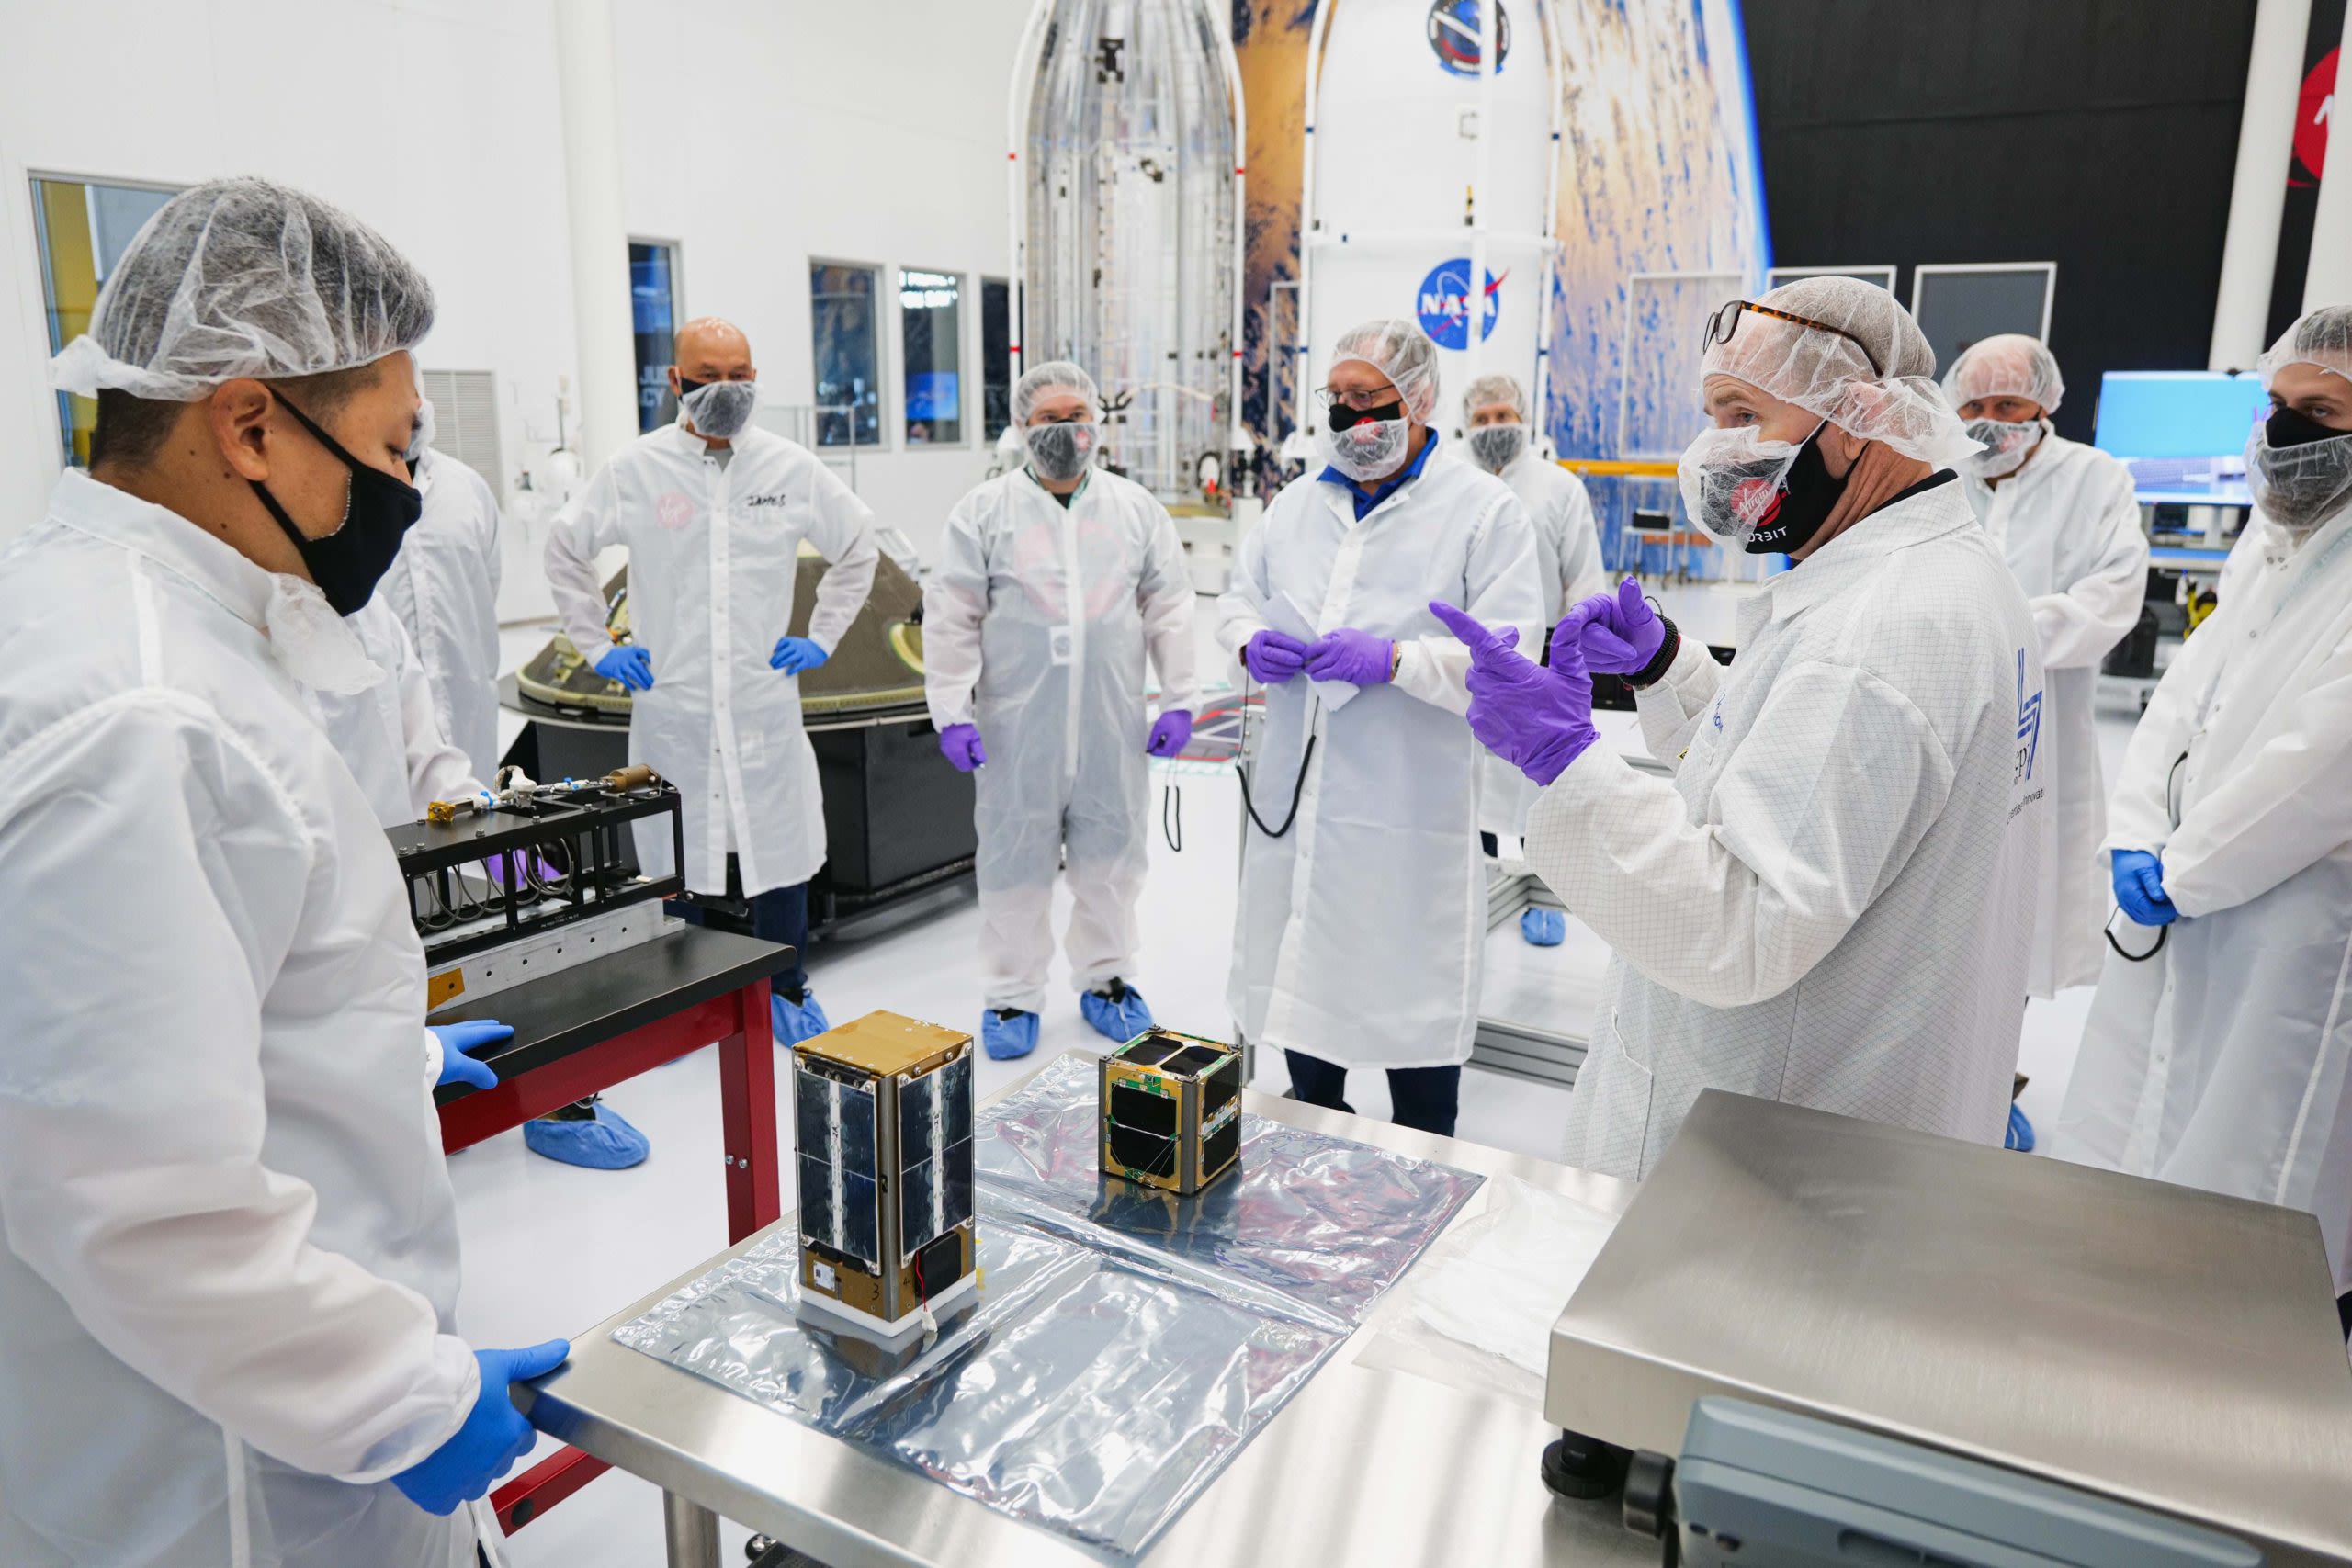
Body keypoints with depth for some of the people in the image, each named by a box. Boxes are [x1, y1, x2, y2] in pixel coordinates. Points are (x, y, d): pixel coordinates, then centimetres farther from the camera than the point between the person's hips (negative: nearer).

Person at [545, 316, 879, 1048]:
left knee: (781, 847, 6)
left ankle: (788, 989, 26)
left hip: (766, 702, 1)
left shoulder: (791, 466, 2)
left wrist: (822, 635, 10)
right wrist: (598, 645, 8)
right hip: (669, 703, 0)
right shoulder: (635, 468, -1)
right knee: (673, 854, 8)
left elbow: (858, 544, 16)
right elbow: (564, 548, 13)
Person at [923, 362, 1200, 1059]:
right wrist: (951, 710, -6)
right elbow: (951, 617, 0)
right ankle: (1012, 993, 22)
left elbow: (1170, 609, 9)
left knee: (1111, 854, 11)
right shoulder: (985, 510, 1)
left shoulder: (1136, 507, 8)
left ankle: (1105, 976, 30)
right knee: (1016, 859, 6)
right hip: (1017, 727, -2)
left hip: (1112, 726, 2)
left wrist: (1178, 700, 4)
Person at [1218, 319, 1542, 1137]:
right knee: (1296, 978, 18)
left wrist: (1394, 660, -25)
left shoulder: (1485, 509, -7)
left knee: (1413, 1008, 6)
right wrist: (1250, 641, -5)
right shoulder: (1296, 503, 10)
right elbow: (1238, 598, 18)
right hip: (1295, 797, 6)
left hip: (1409, 813, -5)